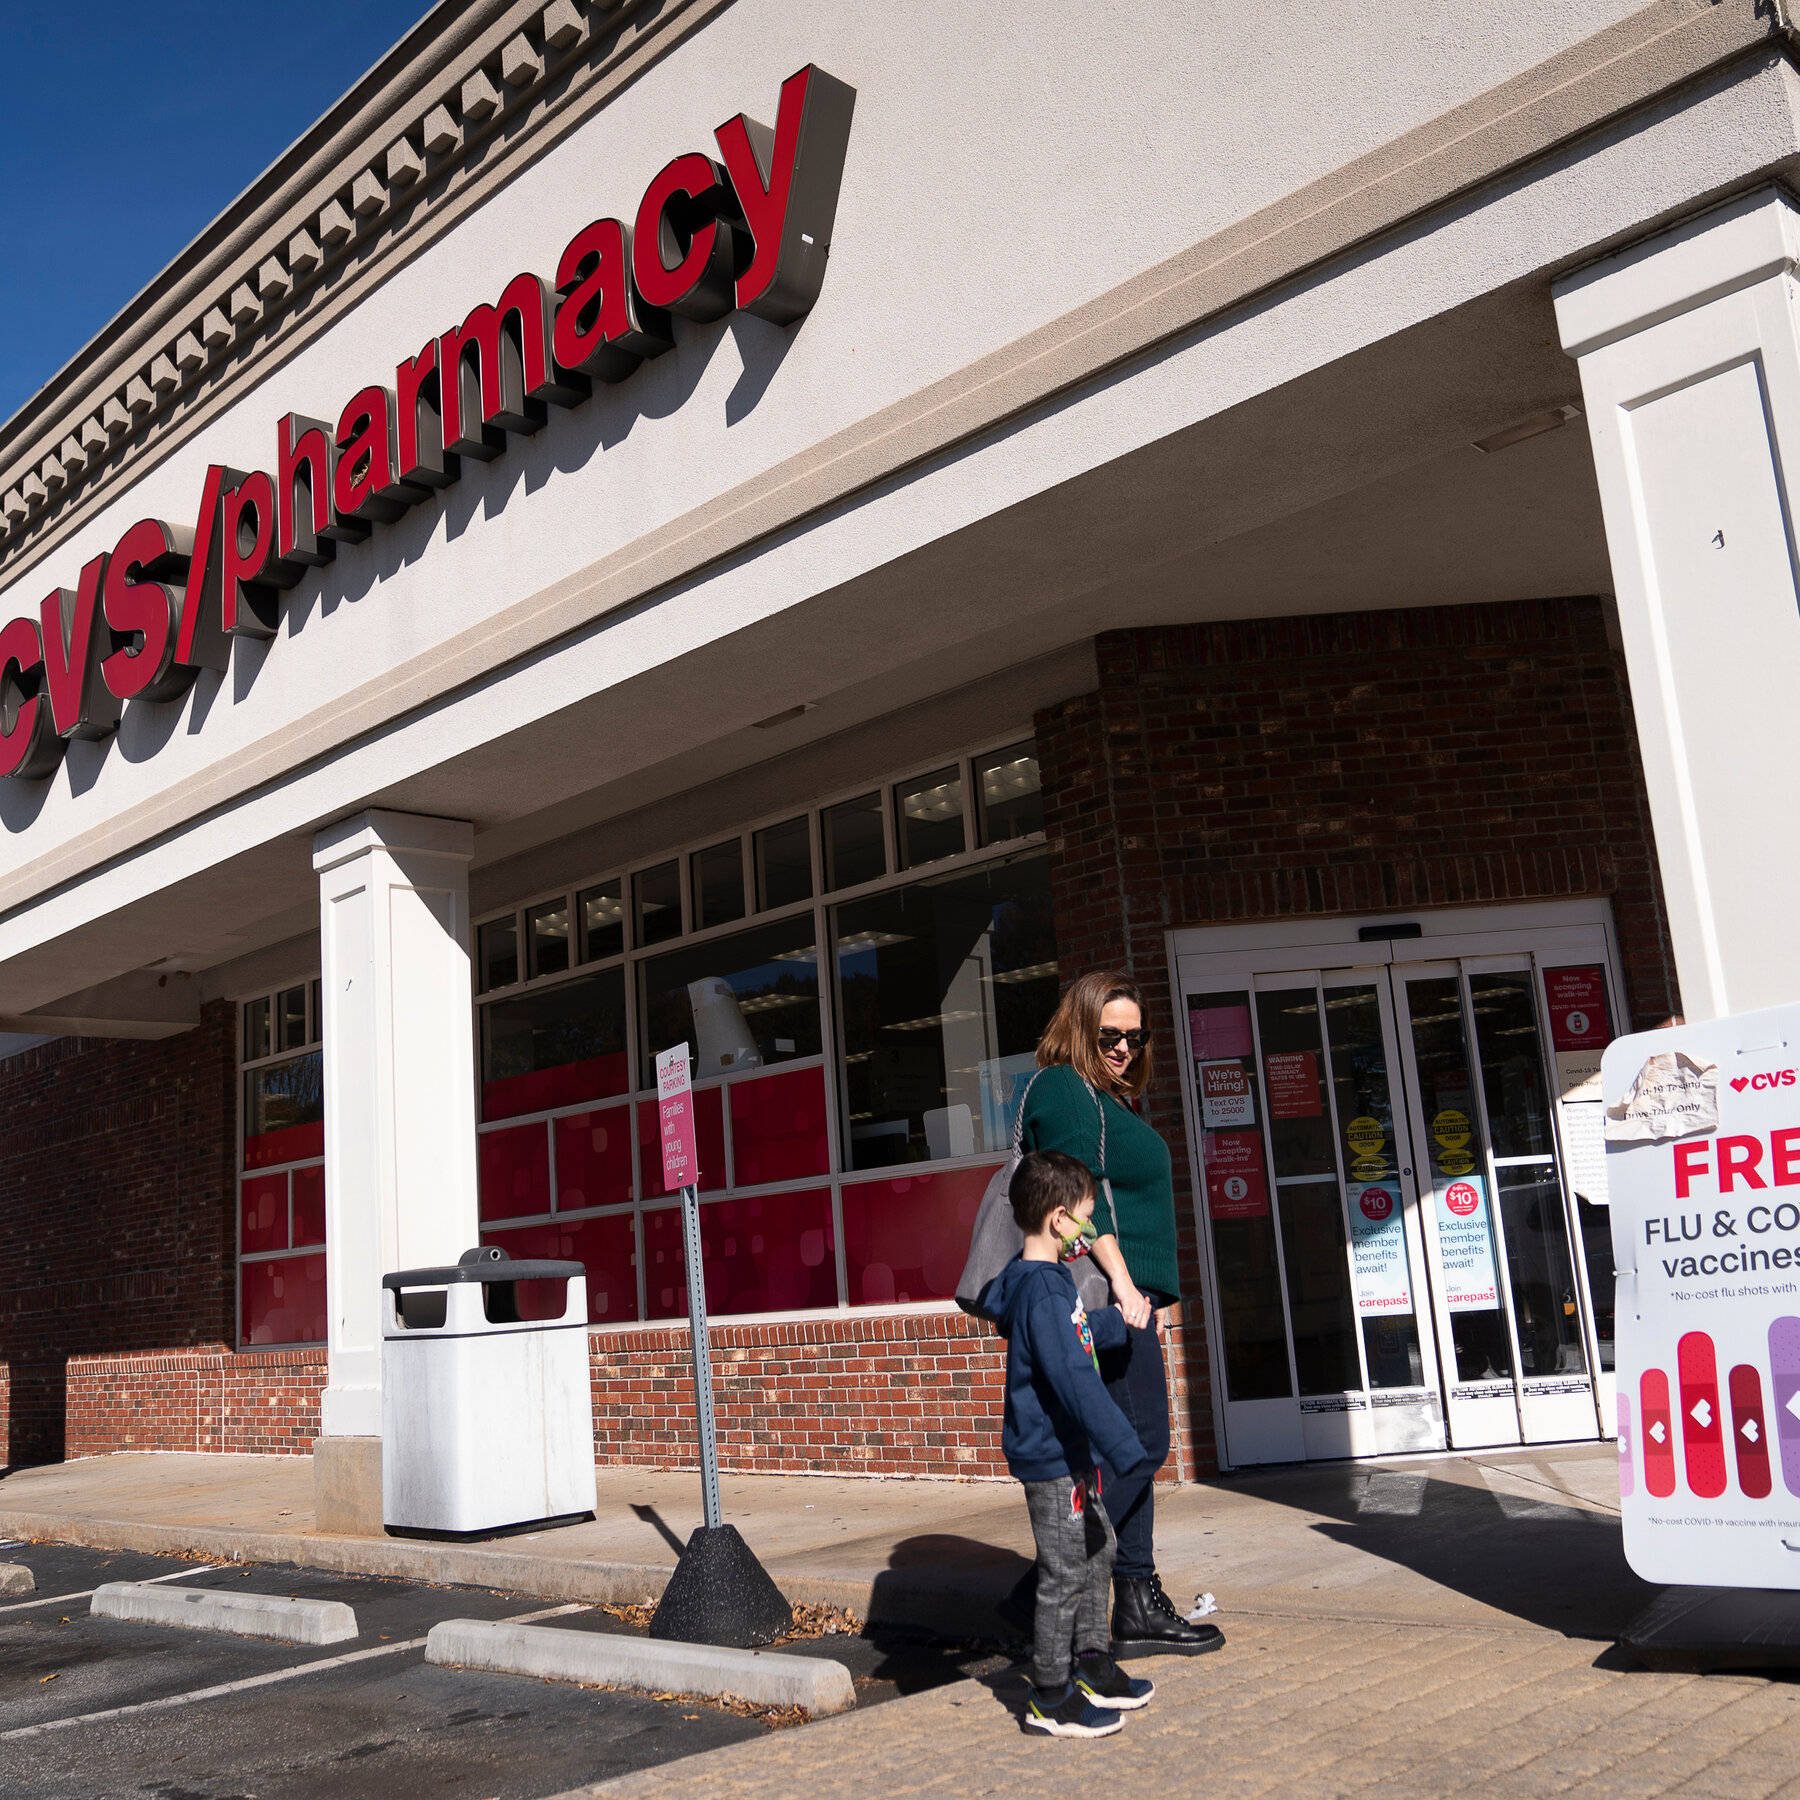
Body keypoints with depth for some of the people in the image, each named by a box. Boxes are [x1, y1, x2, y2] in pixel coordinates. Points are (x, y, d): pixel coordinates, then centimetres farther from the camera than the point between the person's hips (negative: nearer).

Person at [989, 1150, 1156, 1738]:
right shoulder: (1042, 1292, -23)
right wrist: (1126, 1450, -29)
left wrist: (1125, 1319, 46)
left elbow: (1082, 1330, 32)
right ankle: (1050, 1698, 11)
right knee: (1065, 1573, -1)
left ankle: (1091, 1665, 33)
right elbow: (1075, 1380, -29)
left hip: (1071, 1452, 10)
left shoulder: (1047, 1279, 10)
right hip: (1052, 1455, -10)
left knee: (1097, 1550, 19)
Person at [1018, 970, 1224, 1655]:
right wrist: (1122, 1281, -25)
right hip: (1104, 1291, -10)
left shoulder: (1110, 1099, 23)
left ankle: (1139, 1608, 15)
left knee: (1135, 1446, 10)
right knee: (1139, 1440, -11)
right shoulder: (1063, 1089, -8)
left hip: (1127, 1294, 10)